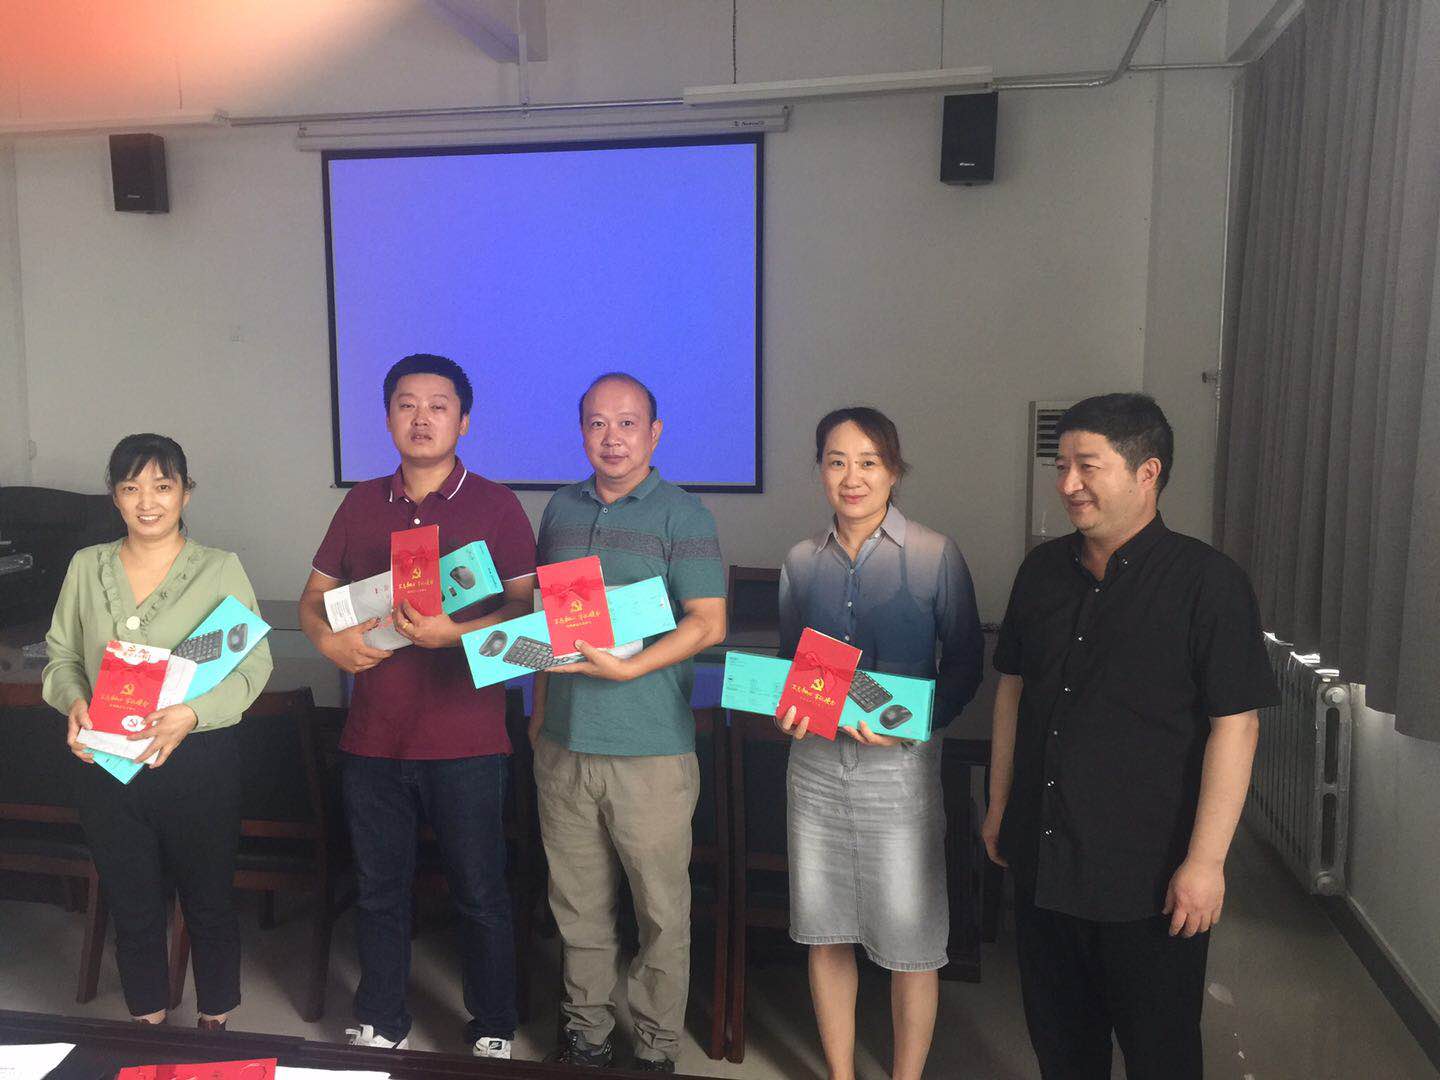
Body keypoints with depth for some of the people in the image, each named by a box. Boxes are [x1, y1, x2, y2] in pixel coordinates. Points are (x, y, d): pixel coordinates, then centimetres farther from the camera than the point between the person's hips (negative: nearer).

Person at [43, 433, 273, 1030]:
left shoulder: (221, 569, -5)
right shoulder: (86, 567, 6)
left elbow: (254, 663, -9)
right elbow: (61, 655, 12)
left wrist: (194, 713, -24)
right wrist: (74, 701, -9)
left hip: (198, 759, -3)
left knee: (208, 901, 11)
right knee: (132, 905, 16)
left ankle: (214, 1022, 32)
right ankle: (147, 1025, 37)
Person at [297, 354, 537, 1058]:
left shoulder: (495, 506, -2)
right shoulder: (362, 504, 9)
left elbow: (529, 609, -7)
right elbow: (313, 598, 16)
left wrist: (453, 632, -21)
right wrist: (329, 640, -6)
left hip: (465, 742, -3)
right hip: (373, 737, 4)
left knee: (479, 894, 7)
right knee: (378, 892, 16)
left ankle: (493, 1034, 26)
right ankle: (380, 1027, 35)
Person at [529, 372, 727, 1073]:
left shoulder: (682, 515, -4)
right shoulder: (562, 509, 11)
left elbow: (708, 624, -10)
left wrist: (626, 668, -20)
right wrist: (539, 709, 14)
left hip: (650, 750, -4)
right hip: (562, 743, 5)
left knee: (662, 910, 5)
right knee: (578, 905, 14)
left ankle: (657, 1048, 22)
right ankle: (585, 1033, 32)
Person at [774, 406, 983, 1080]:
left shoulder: (936, 557, -6)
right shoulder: (801, 562, 6)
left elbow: (965, 664, -2)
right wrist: (784, 712, -6)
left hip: (901, 767, -3)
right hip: (816, 764, 4)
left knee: (910, 941, 6)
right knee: (825, 931, 14)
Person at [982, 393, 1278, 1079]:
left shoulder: (1207, 581, -13)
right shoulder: (1042, 571, 5)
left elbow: (1235, 724, -14)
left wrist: (1205, 860, -17)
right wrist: (1000, 806, 13)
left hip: (1147, 872, -5)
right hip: (1040, 858, 5)